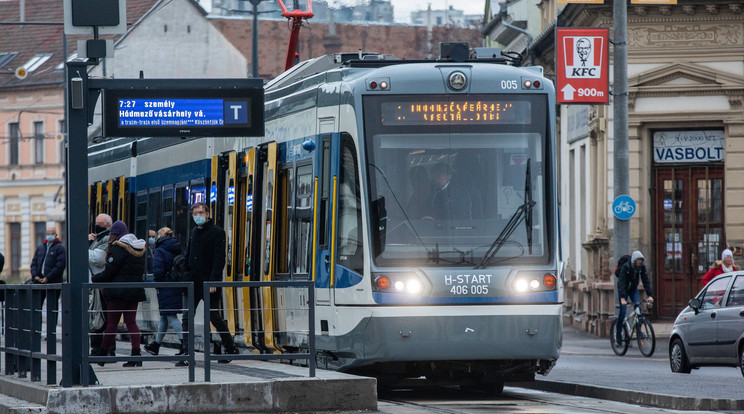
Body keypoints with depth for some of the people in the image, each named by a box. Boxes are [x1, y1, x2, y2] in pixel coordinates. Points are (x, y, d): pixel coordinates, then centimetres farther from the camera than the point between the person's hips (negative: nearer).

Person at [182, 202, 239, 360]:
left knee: (214, 317, -1)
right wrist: (186, 277, 12)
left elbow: (219, 260, -14)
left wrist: (213, 281, -22)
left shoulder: (217, 232, -7)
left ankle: (231, 348, 13)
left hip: (209, 282, -7)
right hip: (193, 282, 7)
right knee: (187, 317, 0)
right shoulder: (195, 232, 16)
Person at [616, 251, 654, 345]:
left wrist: (650, 295, -28)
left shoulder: (642, 267, -15)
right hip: (623, 289, -3)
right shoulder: (626, 267, -28)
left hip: (633, 289, 3)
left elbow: (646, 281, -16)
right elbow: (621, 282, -34)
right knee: (622, 311, -10)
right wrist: (622, 298, -44)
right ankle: (618, 333, 4)